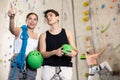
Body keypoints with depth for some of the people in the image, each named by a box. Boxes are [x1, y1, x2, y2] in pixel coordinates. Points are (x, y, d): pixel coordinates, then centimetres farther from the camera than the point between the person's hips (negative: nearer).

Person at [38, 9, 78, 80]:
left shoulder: (67, 33, 11)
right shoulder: (44, 35, 11)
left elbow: (75, 51, 8)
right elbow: (42, 54, 1)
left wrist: (68, 52, -16)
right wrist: (55, 52, -17)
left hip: (65, 67, 0)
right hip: (48, 67, 0)